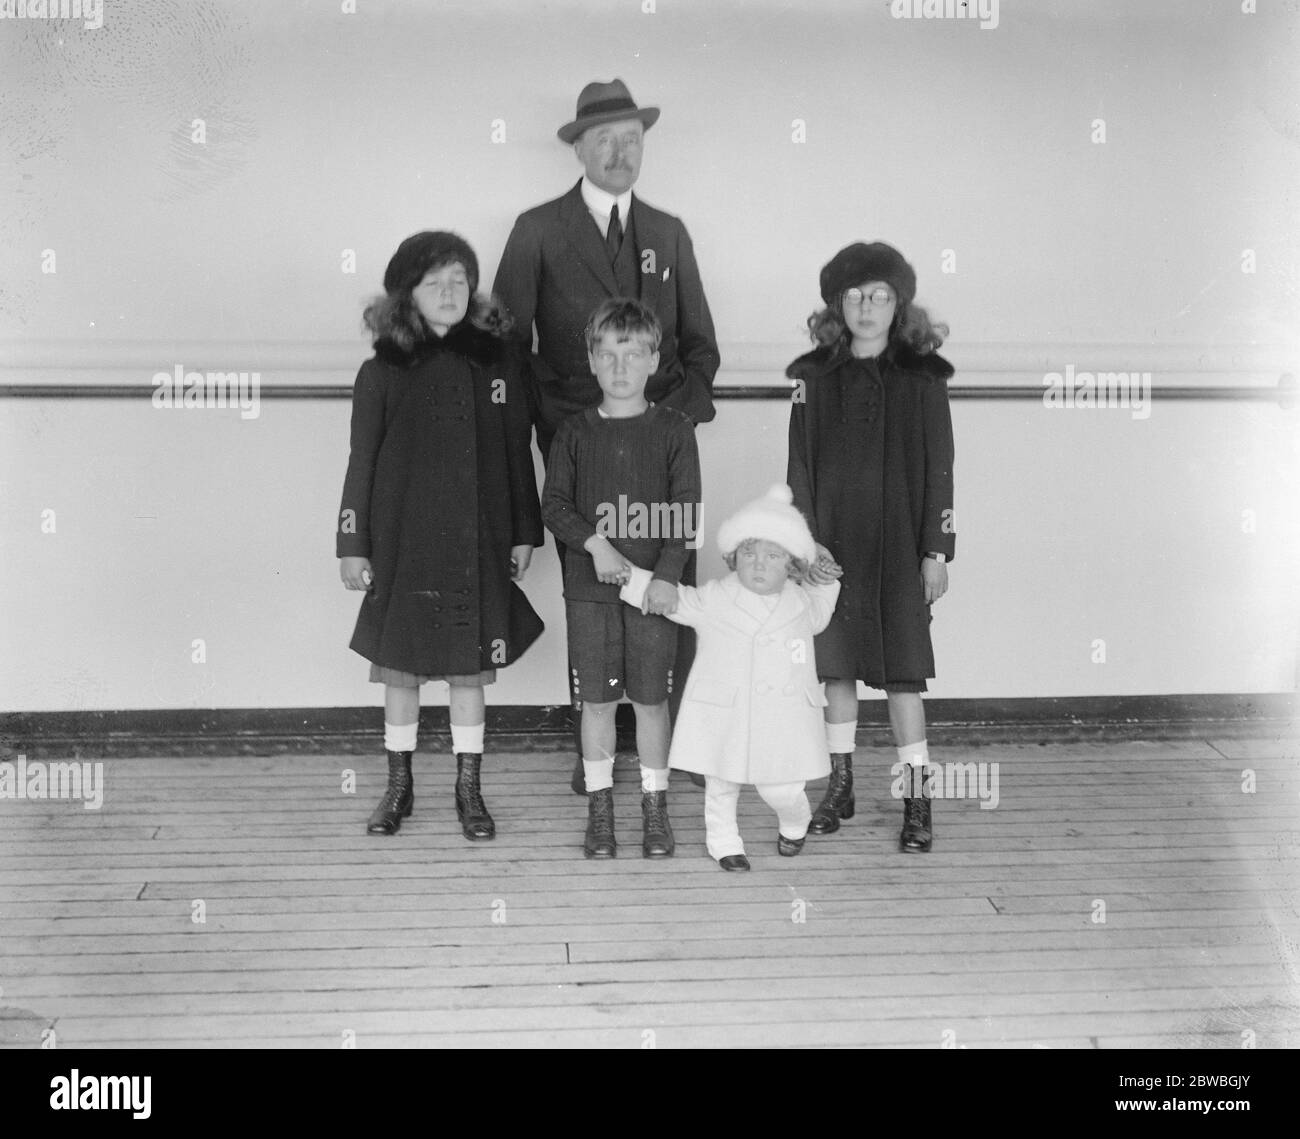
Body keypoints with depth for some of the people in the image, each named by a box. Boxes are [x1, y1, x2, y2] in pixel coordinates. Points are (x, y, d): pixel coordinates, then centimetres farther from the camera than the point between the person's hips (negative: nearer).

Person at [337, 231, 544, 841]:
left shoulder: (498, 361, 2)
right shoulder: (382, 373, -1)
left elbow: (517, 452, 7)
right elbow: (362, 463, 1)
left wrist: (524, 534, 7)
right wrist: (352, 546, 0)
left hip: (478, 548, 1)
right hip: (403, 546, 0)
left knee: (469, 671, 7)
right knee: (400, 669, 9)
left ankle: (468, 790, 21)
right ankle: (399, 786, 24)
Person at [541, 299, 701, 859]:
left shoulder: (674, 429, 1)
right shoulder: (574, 432, 5)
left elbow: (686, 510, -3)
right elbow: (553, 503, 1)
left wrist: (668, 574, -14)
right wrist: (595, 543, -15)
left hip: (654, 587, -1)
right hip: (588, 588, 1)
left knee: (651, 701, 5)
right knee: (596, 702, 6)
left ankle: (655, 808, 19)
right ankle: (599, 809, 18)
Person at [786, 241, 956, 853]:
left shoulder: (923, 376, -2)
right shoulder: (814, 375, 3)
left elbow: (939, 471, -1)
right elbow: (799, 465, 4)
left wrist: (936, 552, -4)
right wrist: (806, 539, -5)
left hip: (900, 545, -2)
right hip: (834, 543, 2)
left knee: (902, 673, -1)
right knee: (836, 665, 10)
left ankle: (916, 798, 9)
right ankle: (840, 786, 24)